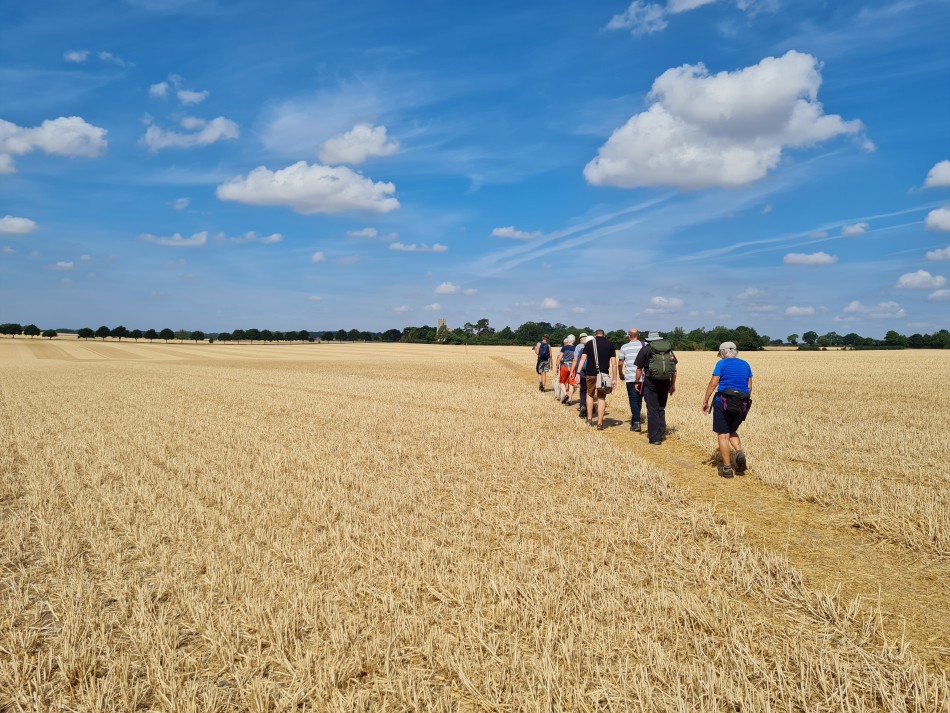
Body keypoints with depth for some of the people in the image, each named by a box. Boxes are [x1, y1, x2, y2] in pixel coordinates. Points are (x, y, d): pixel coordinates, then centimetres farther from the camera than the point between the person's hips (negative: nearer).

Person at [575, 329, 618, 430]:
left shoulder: (589, 343, 4)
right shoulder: (610, 344, 6)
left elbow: (583, 359, -3)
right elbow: (613, 363, 1)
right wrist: (614, 379, 4)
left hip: (591, 374, 0)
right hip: (604, 374, 0)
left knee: (590, 395, 20)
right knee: (601, 398, 7)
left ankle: (589, 420, 20)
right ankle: (600, 423, 5)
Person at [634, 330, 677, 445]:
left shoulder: (645, 350, -1)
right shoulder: (668, 349, 10)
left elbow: (639, 369, -1)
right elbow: (674, 369, 10)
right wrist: (673, 385, 17)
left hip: (650, 382, -4)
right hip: (665, 383, 4)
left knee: (652, 410, 2)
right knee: (661, 409, 19)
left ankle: (655, 438, 3)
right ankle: (662, 432, 19)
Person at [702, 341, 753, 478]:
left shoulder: (722, 363, -4)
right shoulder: (745, 364, 12)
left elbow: (713, 384, -10)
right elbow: (749, 387, 12)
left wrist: (705, 401, -4)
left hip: (723, 401, -5)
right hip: (741, 404, 6)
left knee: (723, 434, 2)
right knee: (732, 431, 23)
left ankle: (727, 468, 1)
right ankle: (740, 452, -5)